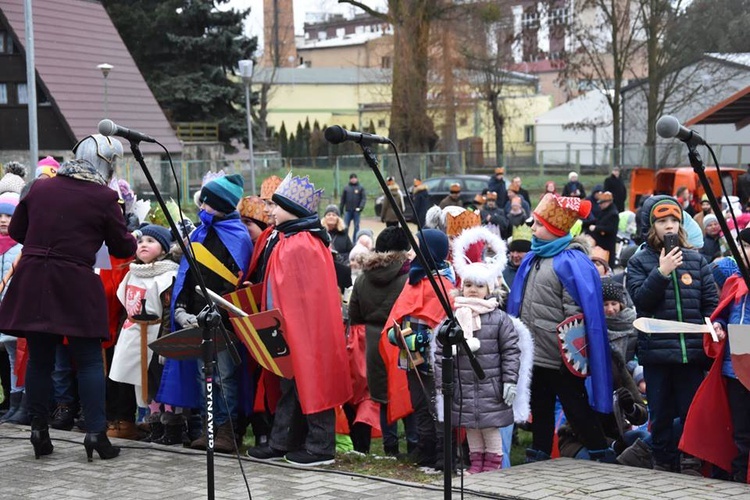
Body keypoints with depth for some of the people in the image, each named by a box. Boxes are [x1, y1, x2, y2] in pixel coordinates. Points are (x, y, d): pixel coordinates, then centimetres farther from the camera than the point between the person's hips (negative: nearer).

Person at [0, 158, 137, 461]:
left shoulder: (39, 189, 11)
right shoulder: (104, 197, -1)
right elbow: (121, 248, 4)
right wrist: (132, 241, 26)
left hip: (32, 283, 4)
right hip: (76, 285, -4)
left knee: (39, 358, 12)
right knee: (90, 360, 4)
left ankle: (39, 431, 14)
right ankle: (95, 432, -2)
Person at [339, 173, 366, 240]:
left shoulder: (361, 187, 2)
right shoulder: (346, 188, 8)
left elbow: (364, 198, -4)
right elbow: (343, 199, 10)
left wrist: (360, 207, -17)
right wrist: (340, 210, 7)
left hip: (356, 210, -1)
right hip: (348, 211, 1)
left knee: (356, 226, 4)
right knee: (345, 226, 0)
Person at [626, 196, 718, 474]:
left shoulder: (696, 260, 10)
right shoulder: (640, 262, 5)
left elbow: (711, 301, 9)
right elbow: (639, 299, -8)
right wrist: (662, 272, -16)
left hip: (691, 349, 1)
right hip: (656, 350, -1)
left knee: (692, 410, 2)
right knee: (661, 413, 7)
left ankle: (691, 464, 12)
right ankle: (663, 465, 17)